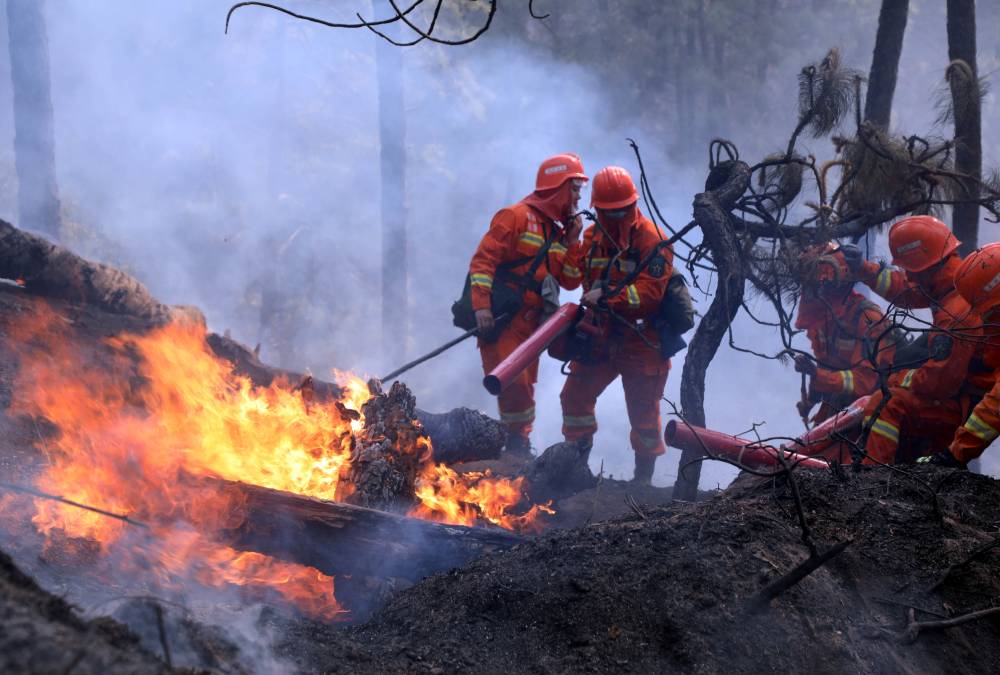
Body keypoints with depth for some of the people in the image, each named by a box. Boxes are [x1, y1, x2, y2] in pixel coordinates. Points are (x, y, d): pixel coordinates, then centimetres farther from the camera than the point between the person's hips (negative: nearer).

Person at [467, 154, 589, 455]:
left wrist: (571, 242, 5)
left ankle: (519, 447, 20)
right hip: (501, 319, -8)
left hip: (530, 324, 8)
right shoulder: (516, 217, -6)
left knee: (524, 386, 11)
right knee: (513, 384, -15)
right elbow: (482, 259, -13)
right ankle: (516, 442, -5)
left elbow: (570, 281, 16)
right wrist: (482, 306, -22)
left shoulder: (558, 231, 18)